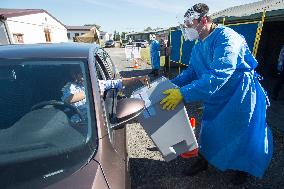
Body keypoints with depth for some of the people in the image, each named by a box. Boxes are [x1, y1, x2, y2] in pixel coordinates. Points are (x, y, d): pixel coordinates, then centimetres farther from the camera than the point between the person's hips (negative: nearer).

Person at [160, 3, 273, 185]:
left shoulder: (226, 37, -26)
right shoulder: (199, 46, 1)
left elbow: (218, 75, -38)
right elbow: (192, 71, 5)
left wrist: (183, 93, -41)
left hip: (241, 96, -7)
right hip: (216, 97, 7)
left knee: (244, 135, 13)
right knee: (209, 128, 16)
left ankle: (243, 168, 42)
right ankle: (203, 160, 39)